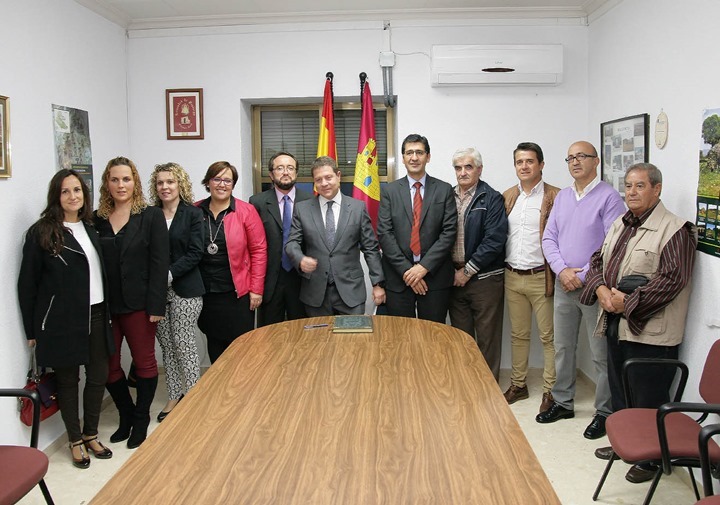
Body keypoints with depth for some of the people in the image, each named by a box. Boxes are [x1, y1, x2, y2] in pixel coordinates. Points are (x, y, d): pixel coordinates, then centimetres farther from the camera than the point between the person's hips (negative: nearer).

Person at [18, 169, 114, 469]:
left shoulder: (90, 228, 10)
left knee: (98, 377, 10)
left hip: (96, 316, 5)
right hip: (62, 321, -5)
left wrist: (106, 314, 11)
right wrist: (32, 330, -5)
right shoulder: (42, 233, -8)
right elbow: (27, 284, -6)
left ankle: (91, 434, 29)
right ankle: (75, 440, 25)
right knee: (68, 380, 8)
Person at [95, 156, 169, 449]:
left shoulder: (152, 216, -3)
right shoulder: (96, 219, 5)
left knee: (144, 362, 8)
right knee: (108, 364, 9)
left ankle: (141, 420, 26)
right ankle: (126, 415, 31)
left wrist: (156, 305, -13)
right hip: (105, 305, 3)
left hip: (138, 304, -3)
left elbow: (159, 263, -7)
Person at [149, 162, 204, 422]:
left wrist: (169, 274, -15)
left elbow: (194, 253, -8)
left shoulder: (192, 213, -2)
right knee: (166, 345, 9)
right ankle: (174, 396, 21)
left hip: (185, 288, -3)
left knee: (184, 343, -2)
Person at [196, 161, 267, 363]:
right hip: (206, 293, 3)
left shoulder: (246, 211, -4)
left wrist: (256, 289, -7)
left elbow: (259, 250, -4)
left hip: (238, 292, -3)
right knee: (215, 345, 14)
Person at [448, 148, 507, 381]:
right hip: (455, 278, 4)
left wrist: (468, 270, -12)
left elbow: (494, 240, -14)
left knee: (487, 336, 4)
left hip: (484, 278, -4)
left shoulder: (492, 199, -6)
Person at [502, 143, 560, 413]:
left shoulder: (555, 197, -6)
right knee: (518, 334, 15)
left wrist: (558, 274, -15)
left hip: (541, 277, -5)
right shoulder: (507, 197, 10)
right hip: (512, 277, 5)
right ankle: (518, 385, 27)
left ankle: (550, 390, 16)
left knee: (548, 336, 4)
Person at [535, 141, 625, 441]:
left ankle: (604, 412, 14)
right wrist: (562, 270, -7)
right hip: (563, 285, 6)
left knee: (601, 354, 1)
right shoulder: (562, 197, 12)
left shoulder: (608, 197, -8)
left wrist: (582, 276, -14)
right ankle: (562, 402, 28)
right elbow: (549, 238, 8)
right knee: (562, 348, 14)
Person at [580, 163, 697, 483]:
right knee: (619, 390, 20)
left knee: (648, 400, 3)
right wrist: (601, 289, -5)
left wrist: (628, 303, -18)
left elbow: (672, 279, -20)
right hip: (615, 324, 8)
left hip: (650, 332, -8)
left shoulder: (675, 230, -12)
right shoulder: (620, 225, 14)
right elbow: (598, 260, 16)